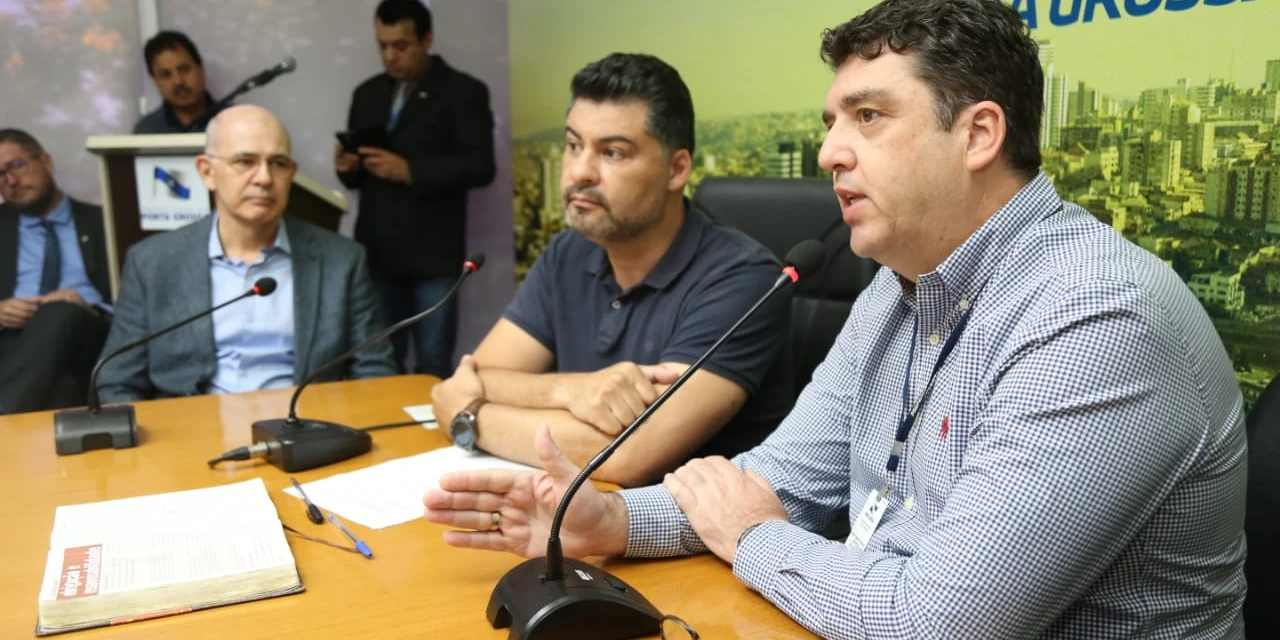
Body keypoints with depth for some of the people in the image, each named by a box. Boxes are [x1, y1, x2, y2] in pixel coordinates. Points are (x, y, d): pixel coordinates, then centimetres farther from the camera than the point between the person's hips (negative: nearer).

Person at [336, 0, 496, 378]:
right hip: (377, 254, 5)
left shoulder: (463, 92, -1)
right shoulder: (367, 93, 16)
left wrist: (409, 170, -19)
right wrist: (348, 166, -5)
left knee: (432, 370, 1)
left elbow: (480, 166, -11)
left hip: (432, 256, -5)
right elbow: (358, 169, 19)